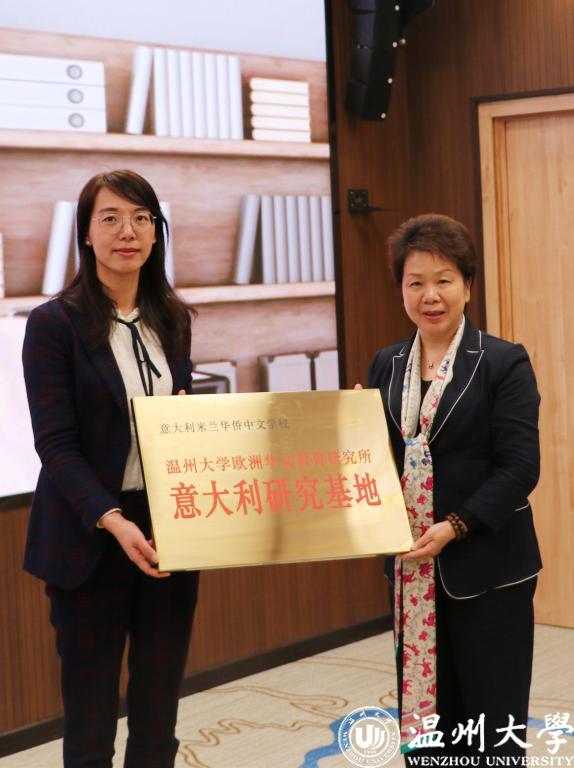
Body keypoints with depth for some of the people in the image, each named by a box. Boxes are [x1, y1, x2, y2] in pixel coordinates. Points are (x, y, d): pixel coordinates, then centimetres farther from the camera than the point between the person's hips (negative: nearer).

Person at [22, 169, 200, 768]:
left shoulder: (172, 320, 9)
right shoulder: (54, 323, -7)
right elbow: (55, 443, -13)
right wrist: (113, 521, -25)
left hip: (169, 533, 5)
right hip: (91, 540, -5)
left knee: (158, 716, 11)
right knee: (91, 719, 5)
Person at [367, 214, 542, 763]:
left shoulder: (504, 363, -6)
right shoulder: (386, 366, 10)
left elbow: (520, 466, -11)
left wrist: (454, 528, -18)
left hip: (487, 568, -5)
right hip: (412, 570, 5)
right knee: (425, 716, 12)